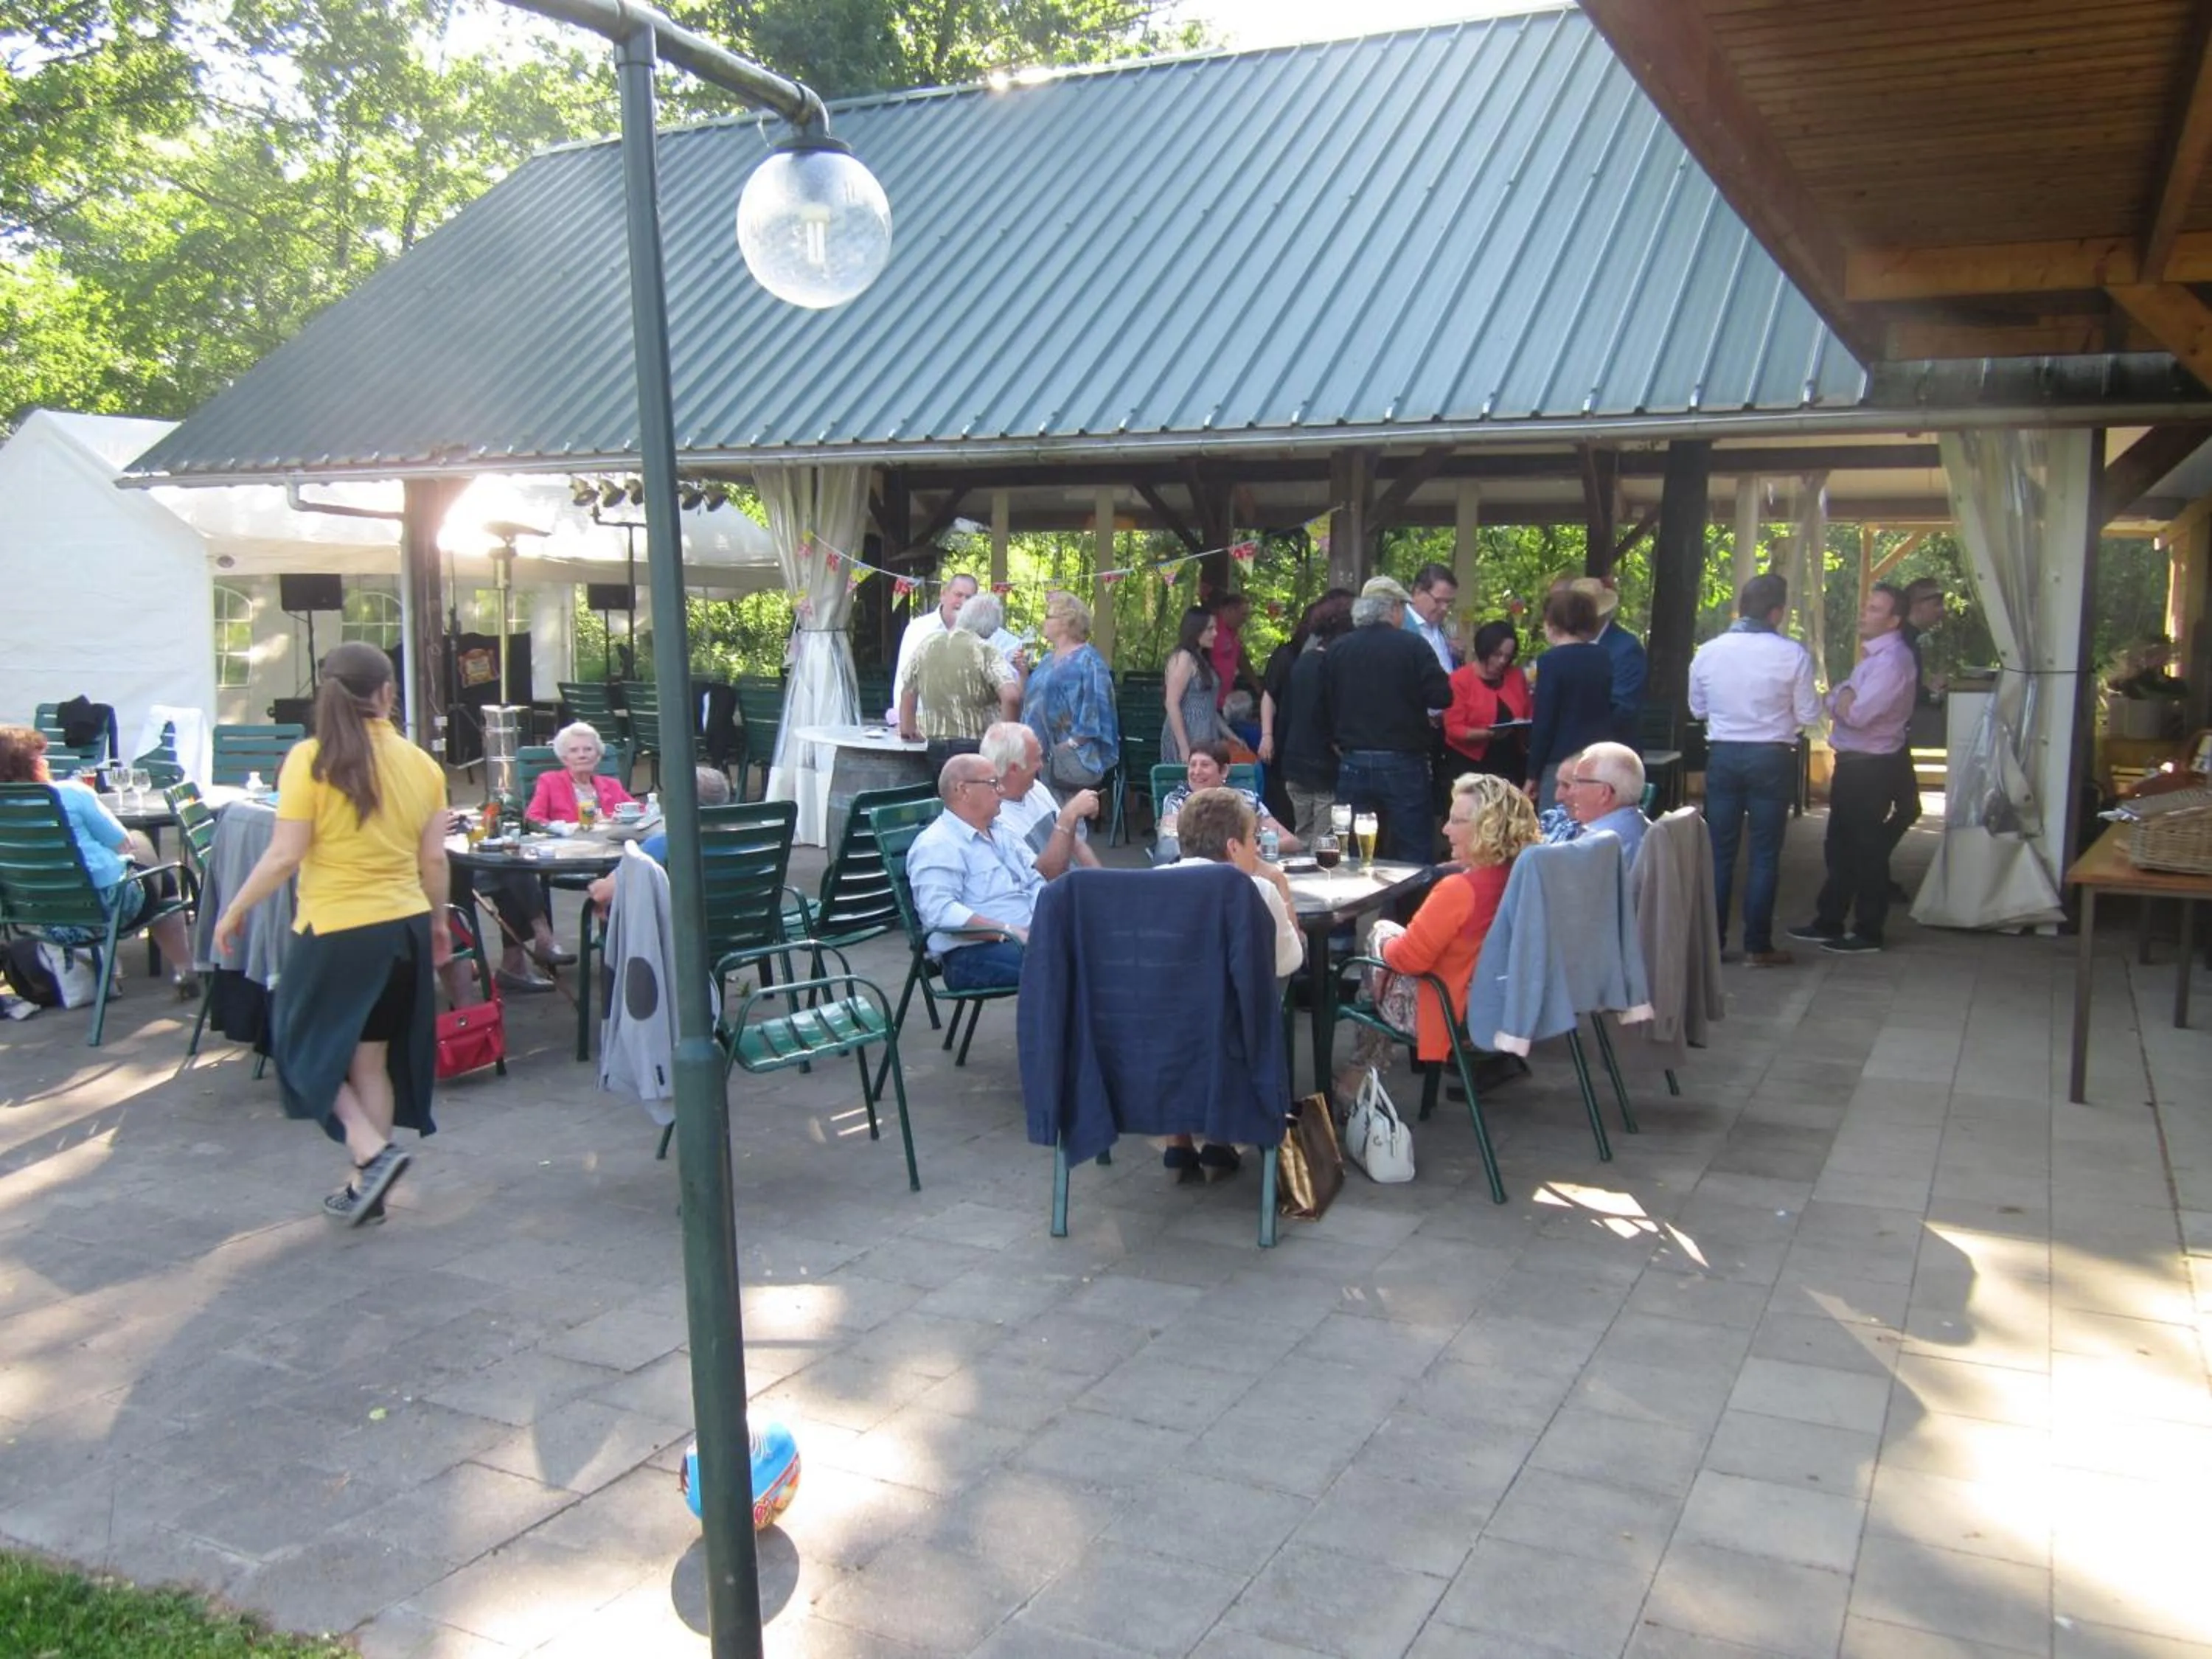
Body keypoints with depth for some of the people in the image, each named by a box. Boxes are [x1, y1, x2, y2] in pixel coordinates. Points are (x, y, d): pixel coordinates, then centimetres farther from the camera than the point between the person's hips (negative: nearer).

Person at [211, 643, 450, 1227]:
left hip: (336, 929, -4)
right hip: (405, 926, 5)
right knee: (372, 1056, 14)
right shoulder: (421, 765, 0)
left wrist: (235, 911, 0)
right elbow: (433, 859, 2)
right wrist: (438, 922, 18)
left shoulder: (310, 760, -11)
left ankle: (373, 1153, -2)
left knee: (309, 1050, 13)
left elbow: (285, 856, -13)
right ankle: (366, 1187, 21)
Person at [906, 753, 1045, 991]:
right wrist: (1009, 931, -23)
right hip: (973, 954, -9)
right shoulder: (936, 846, -5)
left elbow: (1037, 883, 19)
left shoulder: (1002, 834, 24)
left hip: (1029, 938, 9)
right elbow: (940, 911, -18)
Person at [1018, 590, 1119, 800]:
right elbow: (1030, 698, 23)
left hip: (1071, 757, -8)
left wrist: (1072, 743, -17)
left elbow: (1093, 707, -14)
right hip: (1041, 752, 8)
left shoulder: (1087, 660, -7)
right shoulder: (1048, 659, 18)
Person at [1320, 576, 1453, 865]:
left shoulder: (1337, 650, 5)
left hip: (1352, 763, 4)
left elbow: (1325, 704, 10)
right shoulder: (1412, 646, -8)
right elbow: (1442, 698, -11)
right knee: (1412, 854, 2)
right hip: (1402, 763, -4)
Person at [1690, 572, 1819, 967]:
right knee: (1764, 854, 4)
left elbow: (1697, 709, 9)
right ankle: (1757, 946, 7)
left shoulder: (1708, 652, -2)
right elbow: (1808, 715, -5)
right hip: (1772, 757, -3)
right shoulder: (1793, 655, -12)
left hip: (1722, 755, 3)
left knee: (1719, 850, 10)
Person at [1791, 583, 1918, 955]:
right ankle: (1828, 922, 25)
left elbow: (1858, 715, -25)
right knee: (1840, 846, 16)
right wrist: (1844, 699, -9)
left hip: (1872, 767, -10)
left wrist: (1843, 701, -6)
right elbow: (1835, 703, 12)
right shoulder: (1874, 656, 14)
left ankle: (1868, 932, 11)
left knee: (1867, 850, 1)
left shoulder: (1892, 660, -18)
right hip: (1855, 762, 10)